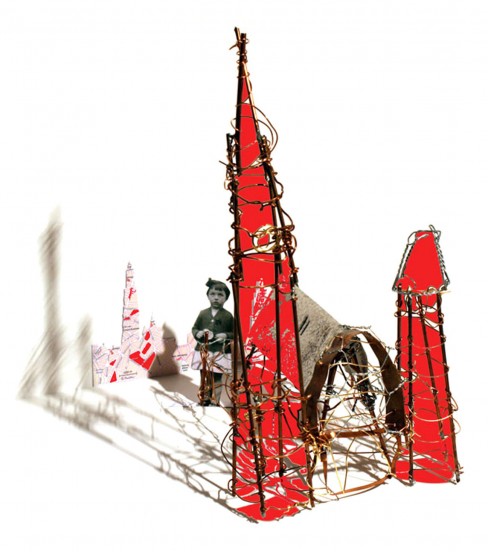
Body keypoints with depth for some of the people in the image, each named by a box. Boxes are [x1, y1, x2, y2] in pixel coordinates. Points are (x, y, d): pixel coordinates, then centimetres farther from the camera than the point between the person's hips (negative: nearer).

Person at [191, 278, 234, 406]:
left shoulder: (227, 316, -3)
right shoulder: (203, 313, 3)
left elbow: (235, 333, 1)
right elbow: (194, 328, 12)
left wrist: (226, 336, -17)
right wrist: (197, 333, -9)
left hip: (220, 353, -3)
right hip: (203, 351, 3)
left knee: (216, 378, 4)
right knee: (204, 377, 12)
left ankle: (214, 402, 16)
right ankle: (204, 400, 26)